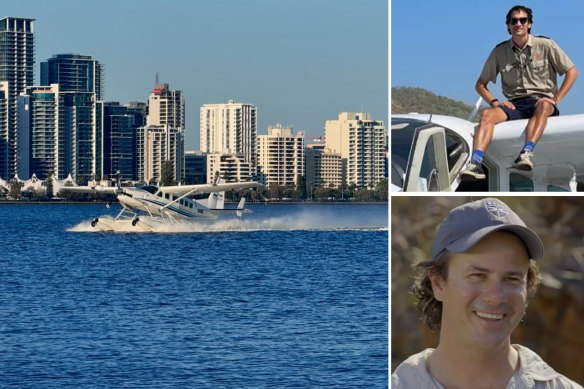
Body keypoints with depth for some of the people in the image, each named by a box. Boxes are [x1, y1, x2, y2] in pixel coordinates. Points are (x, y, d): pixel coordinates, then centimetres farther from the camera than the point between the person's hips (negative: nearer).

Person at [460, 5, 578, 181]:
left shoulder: (544, 45, 4)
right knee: (487, 114, -29)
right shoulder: (500, 51, 10)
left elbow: (572, 72, 4)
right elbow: (480, 84, 16)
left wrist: (555, 100, -6)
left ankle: (526, 154, -57)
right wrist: (495, 102, -2)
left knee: (544, 106, -39)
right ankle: (475, 164, -48)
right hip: (514, 105, 2)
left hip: (541, 101, -2)